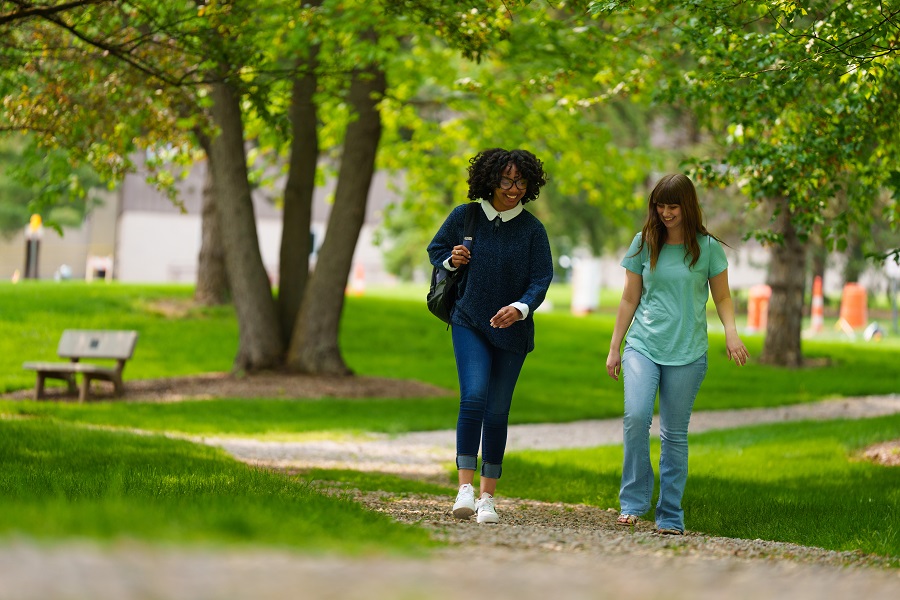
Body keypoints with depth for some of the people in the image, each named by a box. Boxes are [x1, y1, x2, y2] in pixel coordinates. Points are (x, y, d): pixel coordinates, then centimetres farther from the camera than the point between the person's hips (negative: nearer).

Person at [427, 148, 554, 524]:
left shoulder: (532, 229, -3)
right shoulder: (464, 217, 0)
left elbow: (541, 279, -6)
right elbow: (435, 250, 16)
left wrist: (521, 307, -24)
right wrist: (451, 261, -7)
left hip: (512, 330, 1)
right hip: (469, 323, -1)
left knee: (497, 411, 5)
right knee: (473, 397, -20)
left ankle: (487, 497, 13)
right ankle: (465, 487, -22)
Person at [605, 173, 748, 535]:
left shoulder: (708, 247, 3)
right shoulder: (644, 243, 7)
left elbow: (722, 297, 11)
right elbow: (630, 299, 13)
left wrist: (731, 332, -7)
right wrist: (614, 348, 13)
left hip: (688, 352, 0)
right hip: (642, 345, 1)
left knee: (675, 433, 2)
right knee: (636, 416, -21)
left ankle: (670, 516, 10)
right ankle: (633, 500, -9)